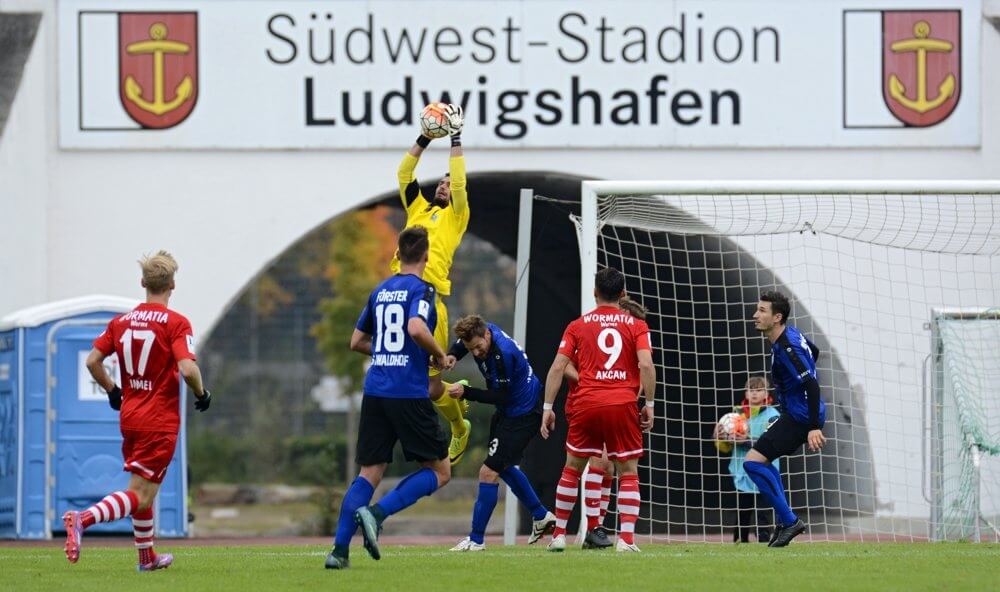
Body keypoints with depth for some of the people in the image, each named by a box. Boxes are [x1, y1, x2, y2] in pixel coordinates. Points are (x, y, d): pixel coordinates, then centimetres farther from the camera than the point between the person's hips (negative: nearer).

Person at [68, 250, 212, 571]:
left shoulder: (121, 322, 6)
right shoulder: (175, 323, -11)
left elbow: (92, 360, 3)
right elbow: (187, 368, -21)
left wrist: (113, 391, 18)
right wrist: (201, 394, -2)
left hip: (130, 416, 7)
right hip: (161, 421, -7)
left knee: (143, 491, 22)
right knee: (141, 495, -9)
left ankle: (147, 557, 31)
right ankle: (83, 519, -30)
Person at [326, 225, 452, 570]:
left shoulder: (381, 291, 15)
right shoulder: (421, 289, -5)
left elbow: (357, 342, 20)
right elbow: (416, 328, -23)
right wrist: (439, 355, -6)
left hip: (375, 390, 6)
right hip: (409, 393, -6)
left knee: (370, 473, 9)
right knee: (440, 472, 5)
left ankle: (340, 550, -4)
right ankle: (376, 514, -14)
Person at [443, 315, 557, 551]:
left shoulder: (503, 353, -33)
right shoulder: (484, 331, -8)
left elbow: (500, 396, -27)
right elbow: (461, 344, 14)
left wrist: (466, 392, -30)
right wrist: (452, 355, -8)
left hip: (523, 415, -11)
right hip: (509, 410, 11)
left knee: (489, 472, -11)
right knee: (502, 466, 26)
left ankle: (476, 539, -4)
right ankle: (541, 516, 38)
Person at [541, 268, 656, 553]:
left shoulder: (578, 326, 10)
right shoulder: (636, 325, 7)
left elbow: (558, 367, 3)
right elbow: (646, 364, -7)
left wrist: (547, 407, 5)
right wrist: (649, 405, -1)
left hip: (586, 403, 1)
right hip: (623, 405, -1)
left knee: (572, 469, 14)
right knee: (628, 473, 6)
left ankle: (558, 535, 15)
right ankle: (626, 538, -6)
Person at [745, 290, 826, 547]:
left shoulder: (787, 348, -23)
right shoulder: (791, 334, 7)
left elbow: (811, 384, -30)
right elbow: (814, 352, 27)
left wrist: (814, 427, -35)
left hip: (800, 417, -11)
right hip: (795, 412, 11)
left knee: (753, 461, -12)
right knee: (763, 459, 23)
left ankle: (789, 521, -9)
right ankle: (784, 522, 23)